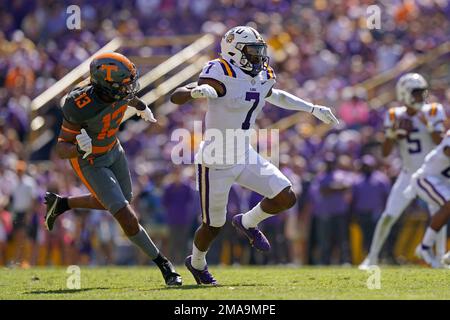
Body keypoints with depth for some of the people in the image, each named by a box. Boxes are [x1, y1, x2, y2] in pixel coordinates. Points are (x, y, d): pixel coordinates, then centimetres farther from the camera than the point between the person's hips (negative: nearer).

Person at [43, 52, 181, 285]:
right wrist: (79, 148, -53)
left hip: (112, 150, 7)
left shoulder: (120, 89, -22)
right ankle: (162, 264, 7)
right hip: (90, 162, -7)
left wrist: (141, 107, 28)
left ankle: (60, 204, 43)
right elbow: (61, 149, -30)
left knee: (118, 202, 27)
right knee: (128, 218, -13)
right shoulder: (81, 107, -39)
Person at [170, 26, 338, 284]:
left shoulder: (262, 78, 2)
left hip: (245, 156, 7)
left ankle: (248, 223, 24)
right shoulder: (222, 77, -22)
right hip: (216, 161, -7)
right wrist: (195, 91, -52)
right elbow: (176, 97, -29)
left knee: (286, 198, -5)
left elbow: (275, 96, 26)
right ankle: (197, 263, 38)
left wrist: (314, 109, 27)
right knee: (214, 226, 6)